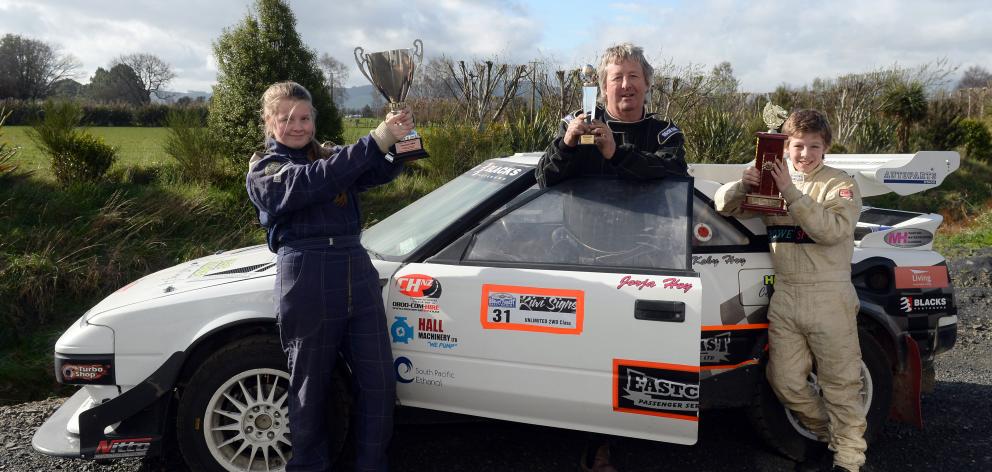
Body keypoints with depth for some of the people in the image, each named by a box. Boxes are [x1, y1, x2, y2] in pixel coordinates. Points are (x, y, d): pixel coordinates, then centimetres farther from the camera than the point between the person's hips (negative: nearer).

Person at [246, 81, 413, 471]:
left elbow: (380, 171, 2)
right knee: (311, 386, 8)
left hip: (358, 274, 5)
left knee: (379, 380, 5)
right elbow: (313, 183, -19)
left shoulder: (331, 156, 18)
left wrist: (398, 140, -19)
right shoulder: (263, 171, 1)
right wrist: (374, 142, -26)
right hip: (307, 284, -5)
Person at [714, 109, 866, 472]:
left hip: (829, 296, -4)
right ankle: (828, 435, 31)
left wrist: (791, 192, -25)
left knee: (840, 384, 4)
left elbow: (833, 230, -20)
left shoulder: (840, 184, -2)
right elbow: (723, 205, 7)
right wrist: (743, 184, -14)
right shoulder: (773, 182, 12)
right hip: (783, 296, 4)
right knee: (786, 382, 9)